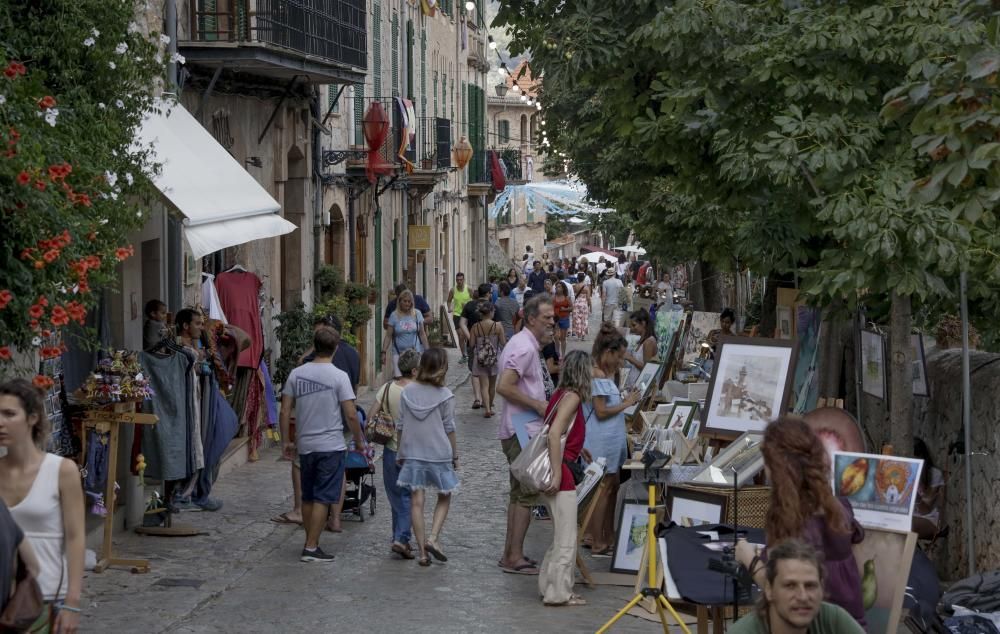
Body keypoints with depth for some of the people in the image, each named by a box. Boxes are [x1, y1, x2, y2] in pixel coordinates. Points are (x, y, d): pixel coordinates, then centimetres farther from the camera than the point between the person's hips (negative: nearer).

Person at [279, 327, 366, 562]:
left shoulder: (296, 374, 1)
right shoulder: (339, 377, -11)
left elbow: (285, 412, 2)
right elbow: (351, 415, -12)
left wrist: (287, 442, 12)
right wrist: (359, 441, 2)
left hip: (305, 445, 4)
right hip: (331, 446, -4)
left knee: (308, 497, 15)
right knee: (322, 498, -1)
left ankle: (310, 543, 23)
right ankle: (311, 547, -3)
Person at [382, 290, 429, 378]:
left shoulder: (417, 314, 2)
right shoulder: (394, 316, -2)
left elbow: (422, 334, 8)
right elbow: (388, 336, 0)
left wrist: (427, 350, 6)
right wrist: (384, 351, -5)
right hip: (398, 352, -1)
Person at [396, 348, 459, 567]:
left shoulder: (407, 391, -1)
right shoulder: (445, 395, -9)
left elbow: (401, 425, 4)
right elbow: (449, 428, -4)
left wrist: (401, 453, 14)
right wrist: (455, 454, 7)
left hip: (413, 454, 2)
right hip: (439, 454, -2)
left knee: (416, 502, 4)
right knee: (444, 498, 14)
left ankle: (423, 552, 4)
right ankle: (433, 538, -4)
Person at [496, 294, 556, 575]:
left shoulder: (527, 344, 14)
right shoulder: (524, 348, -18)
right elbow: (504, 386, -26)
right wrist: (538, 405, -20)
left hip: (522, 431, 11)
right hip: (523, 433, -11)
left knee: (519, 494, 15)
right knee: (526, 495, -6)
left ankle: (511, 554, 22)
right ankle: (514, 557, -2)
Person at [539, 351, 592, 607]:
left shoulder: (561, 394, 13)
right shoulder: (572, 397, -13)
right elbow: (554, 433, -23)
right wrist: (557, 473, -24)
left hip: (559, 473, 9)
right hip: (560, 472, -9)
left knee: (562, 537, 17)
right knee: (566, 539, -2)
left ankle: (550, 586, 22)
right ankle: (558, 593, 2)